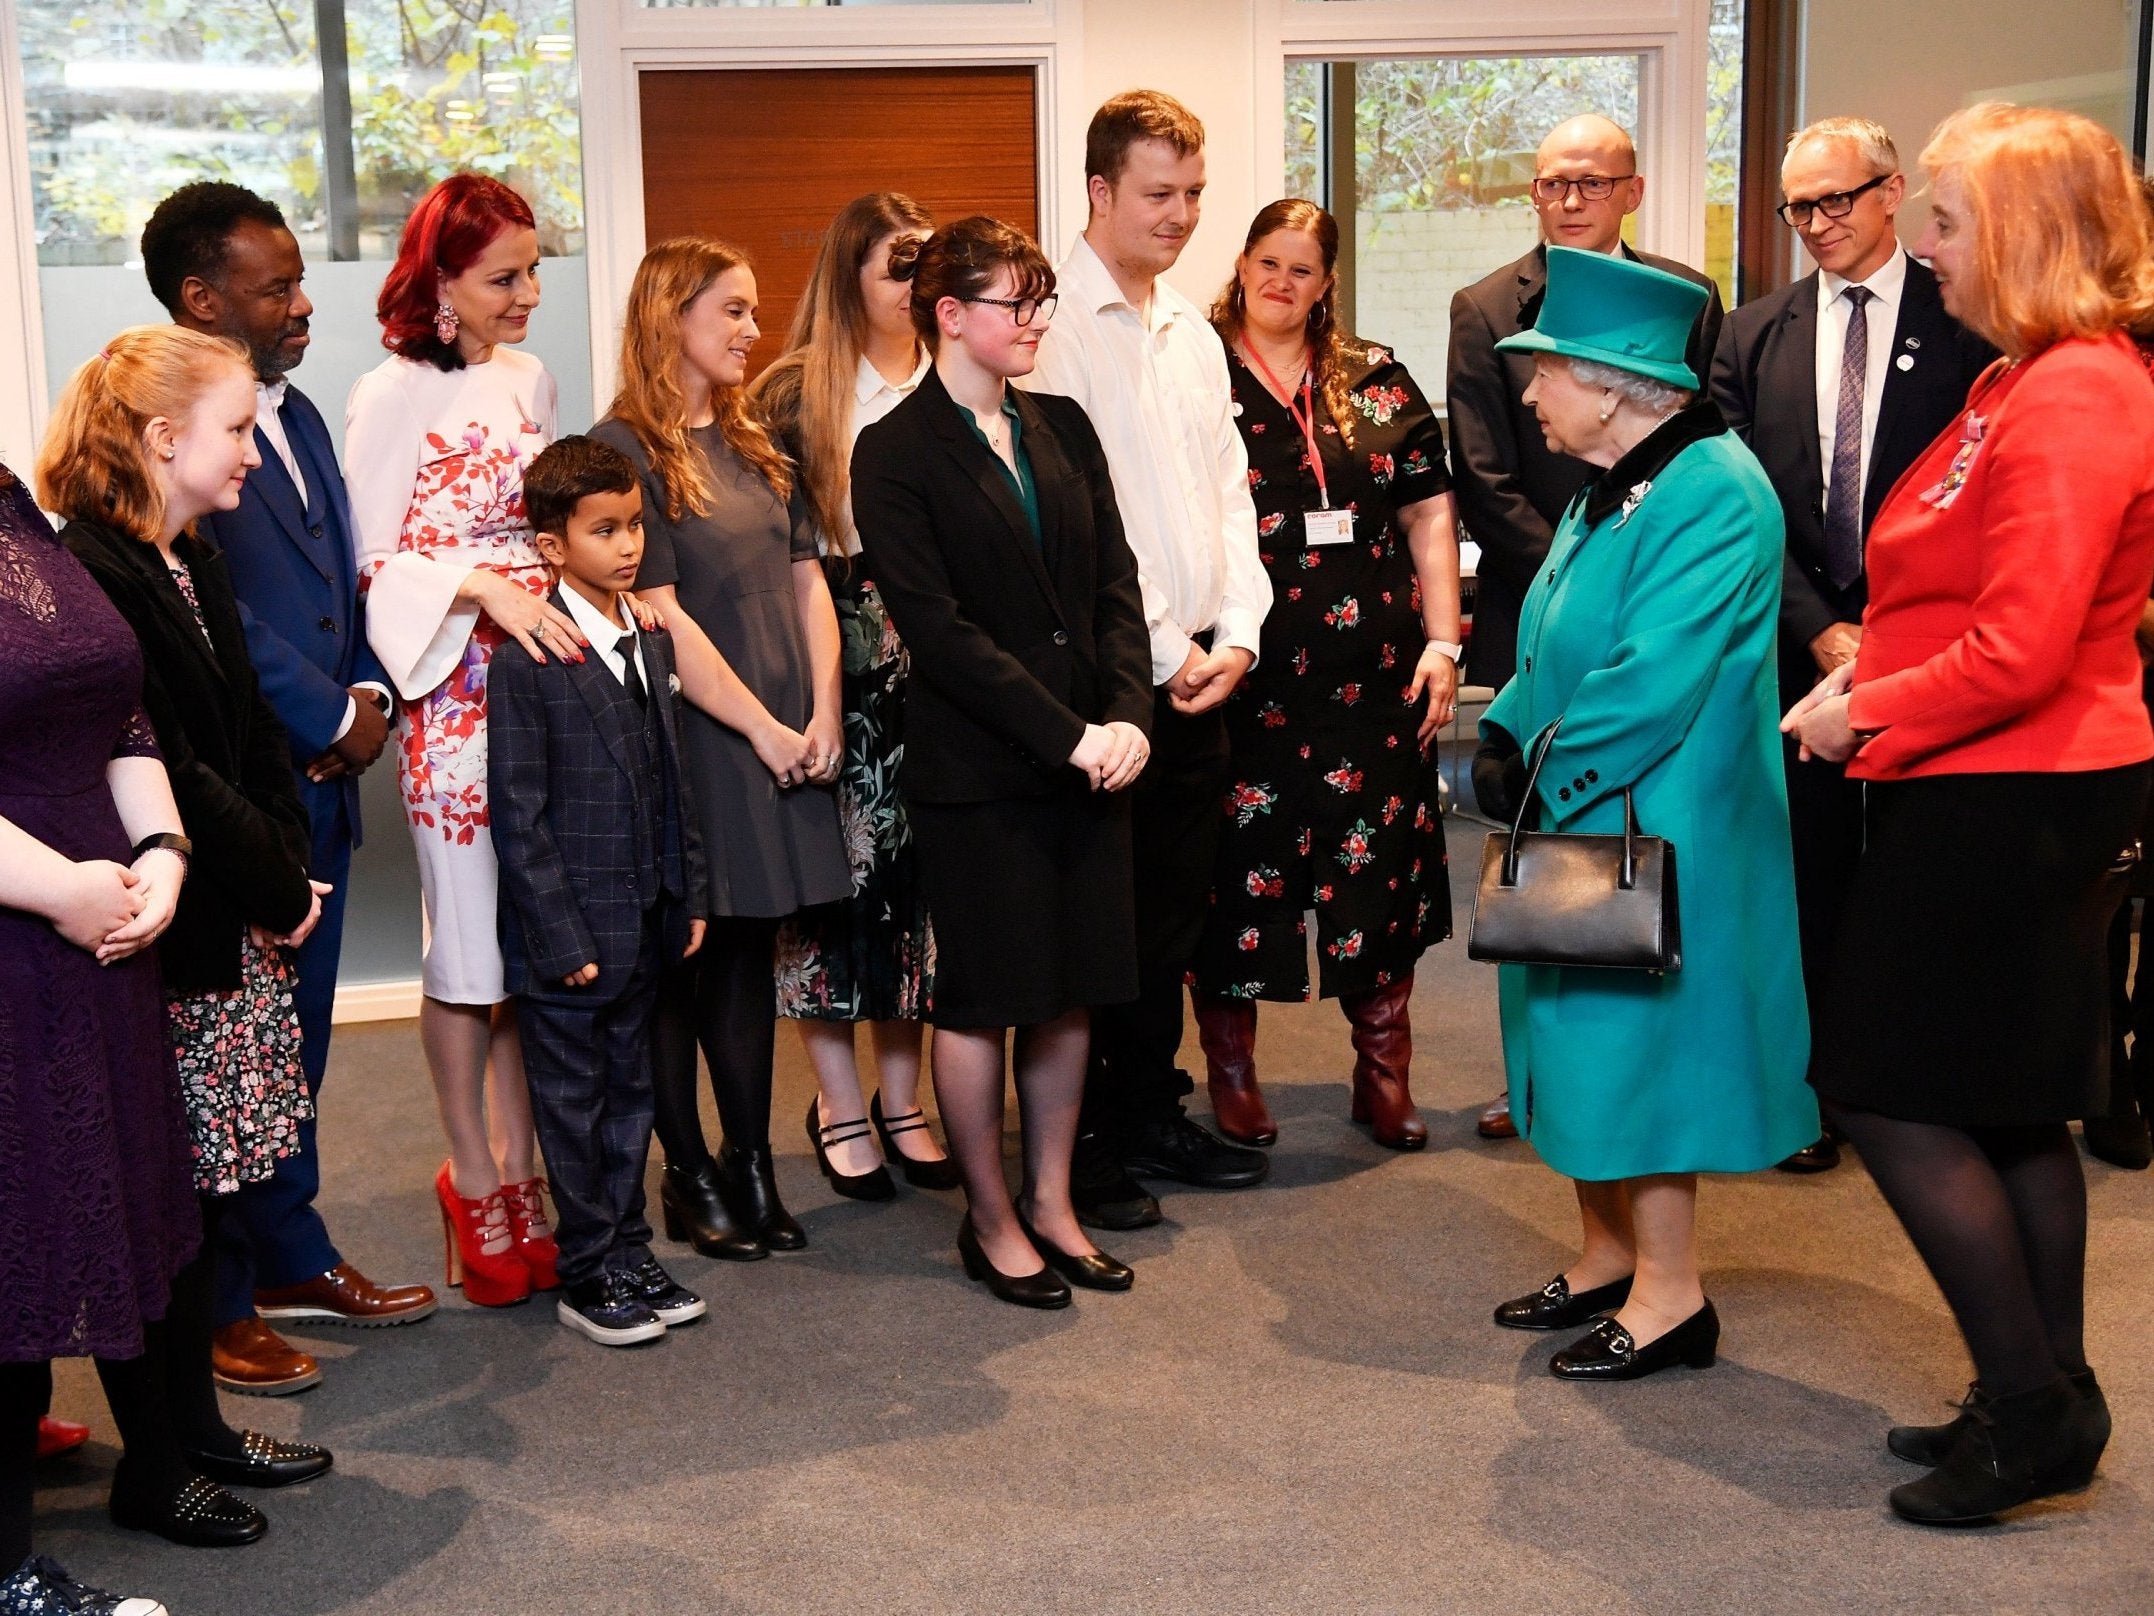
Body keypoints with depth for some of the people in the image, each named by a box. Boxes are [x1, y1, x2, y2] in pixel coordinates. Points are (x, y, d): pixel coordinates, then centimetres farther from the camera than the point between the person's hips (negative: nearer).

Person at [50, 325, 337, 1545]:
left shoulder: (195, 567, 13)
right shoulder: (91, 575, -17)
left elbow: (254, 741, 15)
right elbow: (165, 776, -21)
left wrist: (291, 866, 2)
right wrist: (278, 887, -12)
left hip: (235, 930, 9)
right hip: (166, 941, -9)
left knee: (203, 1186, 15)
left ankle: (198, 1427, 26)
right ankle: (153, 1466, 14)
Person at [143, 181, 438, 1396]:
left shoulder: (297, 415, 14)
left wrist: (368, 696, 1)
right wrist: (333, 719, -12)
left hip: (318, 783, 8)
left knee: (295, 1040, 18)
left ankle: (291, 1255, 32)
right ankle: (216, 1303, 17)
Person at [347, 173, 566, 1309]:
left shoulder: (530, 381, 13)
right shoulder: (393, 395, -5)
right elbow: (376, 562, -7)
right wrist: (485, 592, -20)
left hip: (542, 667, 5)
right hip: (453, 689, -5)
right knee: (468, 941, 2)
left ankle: (522, 1170, 18)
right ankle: (473, 1185, 16)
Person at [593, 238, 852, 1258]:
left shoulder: (755, 443, 13)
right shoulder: (625, 449, -9)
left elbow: (806, 580, 10)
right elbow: (659, 617, -15)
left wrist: (823, 714, -3)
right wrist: (762, 727, -14)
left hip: (785, 741, 6)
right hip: (692, 742, -6)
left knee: (752, 952, 11)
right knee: (684, 963, 5)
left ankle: (751, 1163, 20)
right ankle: (689, 1174, 16)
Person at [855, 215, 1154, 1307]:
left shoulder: (1062, 428, 11)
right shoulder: (896, 454, -7)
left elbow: (1115, 583, 8)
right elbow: (938, 630, -14)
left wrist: (1127, 714, -7)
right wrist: (1068, 735, -16)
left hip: (1089, 756, 6)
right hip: (976, 769, -5)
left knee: (1073, 989, 11)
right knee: (982, 998, 4)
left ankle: (1049, 1201, 26)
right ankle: (990, 1220, 20)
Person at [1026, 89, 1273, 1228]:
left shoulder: (1192, 335, 16)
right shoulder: (1056, 329, -9)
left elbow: (1228, 494, 15)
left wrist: (1237, 633, 1)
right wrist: (1159, 652, -13)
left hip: (1200, 664, 7)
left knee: (1176, 904, 14)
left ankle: (1150, 1114, 27)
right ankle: (1080, 1148, 12)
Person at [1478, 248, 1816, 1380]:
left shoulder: (1712, 498, -20)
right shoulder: (1612, 488, 10)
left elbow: (1650, 682, -26)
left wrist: (1549, 773, -16)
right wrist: (1511, 739, 0)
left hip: (1656, 837, -9)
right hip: (1585, 822, 9)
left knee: (1639, 1036, -2)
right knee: (1587, 1039, 15)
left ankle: (1670, 1296, 11)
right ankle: (1608, 1259, 28)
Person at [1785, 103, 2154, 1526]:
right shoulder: (2038, 380, 13)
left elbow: (2020, 651, -24)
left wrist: (1868, 714, -11)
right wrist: (1871, 668, 8)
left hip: (2004, 804, -10)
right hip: (2022, 791, 10)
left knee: (1891, 1094, -2)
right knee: (2016, 1110, 15)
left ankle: (2032, 1411, 7)